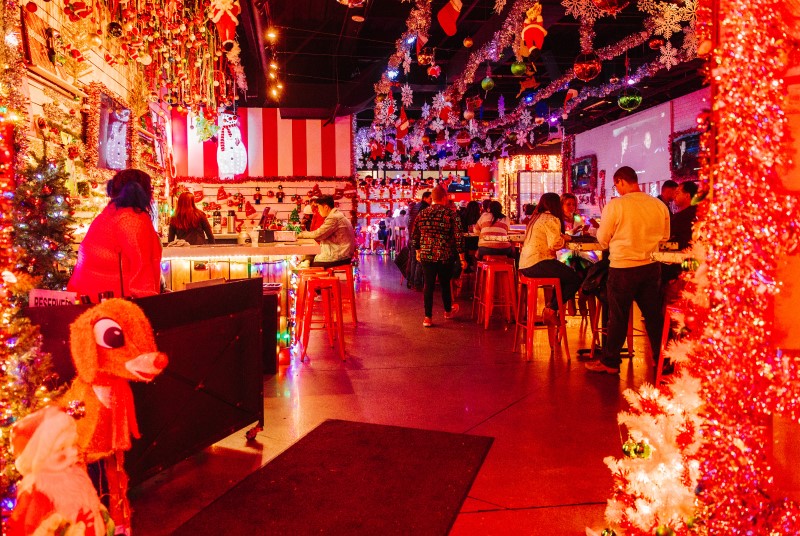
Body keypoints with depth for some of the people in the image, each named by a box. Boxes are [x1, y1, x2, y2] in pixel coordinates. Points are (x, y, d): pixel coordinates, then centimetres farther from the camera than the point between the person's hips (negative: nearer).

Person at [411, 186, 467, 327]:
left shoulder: (422, 214, 2)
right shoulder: (451, 214, -8)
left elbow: (415, 236, 9)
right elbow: (458, 237, -10)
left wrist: (418, 251, 22)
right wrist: (462, 258, -4)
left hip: (426, 256, 2)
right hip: (446, 256, -2)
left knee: (428, 285, 5)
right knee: (445, 284, 15)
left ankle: (428, 317, 5)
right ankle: (448, 311, 36)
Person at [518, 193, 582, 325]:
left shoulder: (536, 218, 20)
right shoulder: (551, 219, -8)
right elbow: (555, 245, -18)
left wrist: (561, 238, 13)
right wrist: (564, 239, 2)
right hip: (538, 264, -10)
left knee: (567, 274, 20)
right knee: (575, 279, -4)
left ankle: (551, 308, 15)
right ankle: (551, 310, -1)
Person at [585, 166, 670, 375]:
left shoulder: (615, 205, -13)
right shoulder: (660, 205, -1)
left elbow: (603, 241, -7)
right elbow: (665, 237, 11)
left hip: (623, 268, -4)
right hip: (651, 266, 4)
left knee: (618, 317, 7)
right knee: (653, 315, 14)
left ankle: (610, 362, 18)